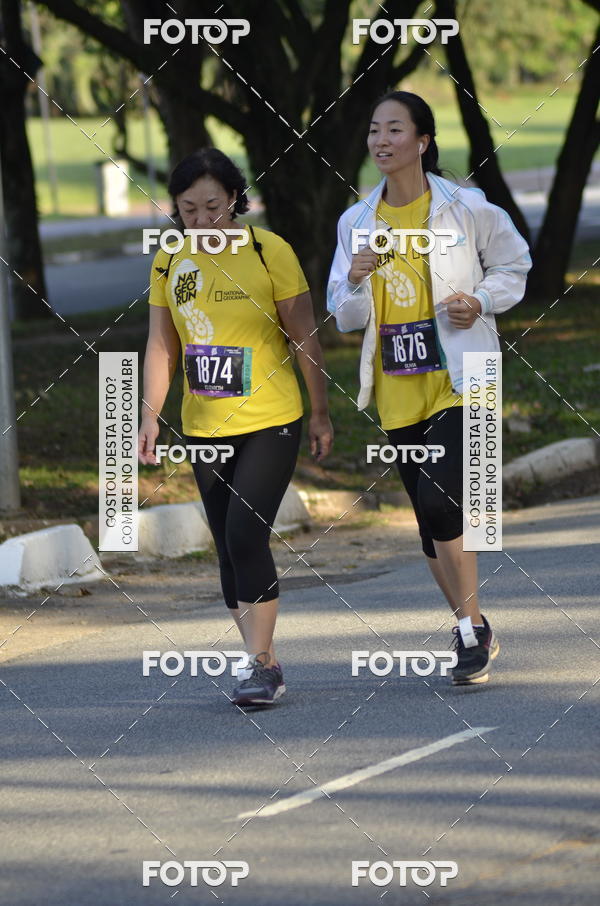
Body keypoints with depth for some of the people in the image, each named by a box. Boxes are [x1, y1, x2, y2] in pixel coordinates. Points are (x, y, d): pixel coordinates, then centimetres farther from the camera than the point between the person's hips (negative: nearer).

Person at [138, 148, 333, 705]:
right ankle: (262, 667, 15)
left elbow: (304, 337, -3)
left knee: (246, 534, -17)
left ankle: (261, 664, -10)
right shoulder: (169, 262, 4)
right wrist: (149, 417, 4)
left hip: (270, 421, -5)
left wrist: (320, 414, 0)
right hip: (204, 428, 5)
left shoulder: (269, 252, -8)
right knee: (229, 548, 7)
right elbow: (161, 345, 10)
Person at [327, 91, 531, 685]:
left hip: (460, 381, -5)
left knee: (438, 500, -20)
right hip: (398, 391, 5)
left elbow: (513, 264, 9)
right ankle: (474, 635, 25)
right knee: (431, 521, 9)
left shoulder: (466, 208, -5)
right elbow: (345, 317, 7)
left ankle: (472, 628, -6)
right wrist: (356, 281, -14)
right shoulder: (357, 223, 5)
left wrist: (482, 302, -9)